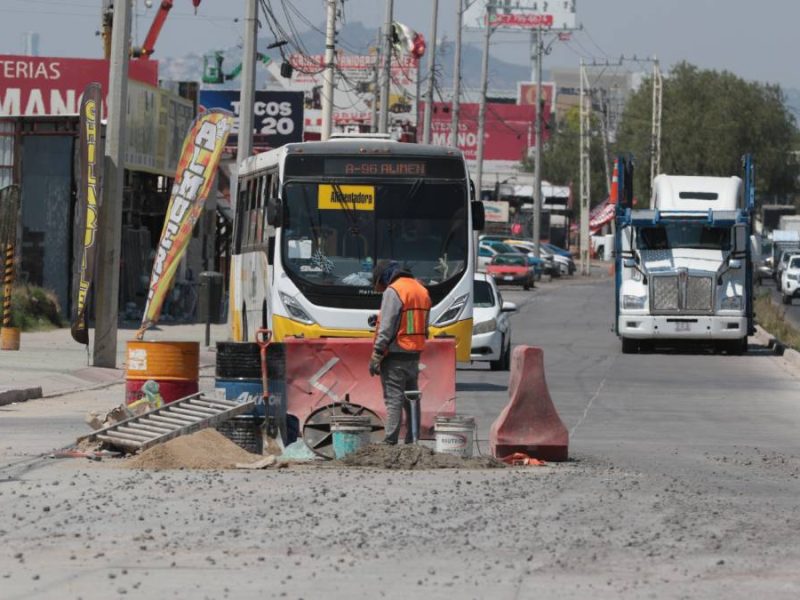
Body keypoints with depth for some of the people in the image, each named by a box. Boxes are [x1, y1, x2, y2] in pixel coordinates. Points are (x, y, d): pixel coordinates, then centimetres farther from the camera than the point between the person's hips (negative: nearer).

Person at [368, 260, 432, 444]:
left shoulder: (393, 292, -12)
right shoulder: (422, 291, 14)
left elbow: (386, 328, -17)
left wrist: (376, 357, -15)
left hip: (395, 355, -8)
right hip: (414, 356, 8)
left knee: (393, 400, -9)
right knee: (411, 400, 13)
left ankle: (390, 441, -13)